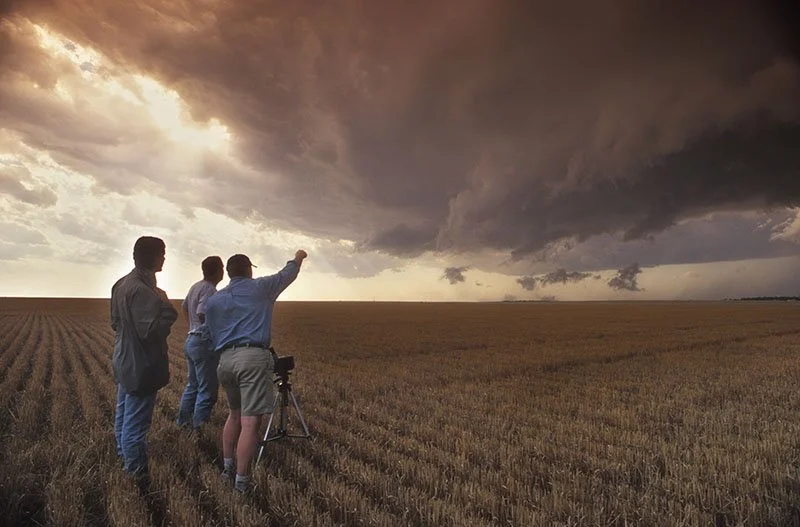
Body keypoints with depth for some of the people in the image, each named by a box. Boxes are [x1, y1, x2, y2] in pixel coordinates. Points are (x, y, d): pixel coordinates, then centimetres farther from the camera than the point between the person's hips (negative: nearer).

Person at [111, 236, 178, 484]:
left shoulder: (121, 284, 6)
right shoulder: (142, 290, -25)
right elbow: (150, 331, -28)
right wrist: (168, 310, -16)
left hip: (124, 362, 10)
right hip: (141, 367, -10)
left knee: (123, 418, 23)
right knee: (136, 424, 1)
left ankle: (124, 460, 40)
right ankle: (137, 476, 12)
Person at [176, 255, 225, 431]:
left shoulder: (195, 286, 12)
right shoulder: (210, 289, -18)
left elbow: (184, 307, 26)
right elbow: (202, 315, -28)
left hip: (190, 340, 10)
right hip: (205, 342, -10)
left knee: (193, 385, 22)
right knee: (207, 389, -1)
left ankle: (183, 421, 32)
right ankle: (199, 427, 3)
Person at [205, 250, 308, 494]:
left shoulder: (213, 301, 14)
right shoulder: (260, 288, 4)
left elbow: (213, 337, 19)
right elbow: (286, 274, 21)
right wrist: (298, 258, 40)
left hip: (225, 360, 6)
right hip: (253, 357, -6)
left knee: (235, 414, 24)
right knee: (250, 421, -5)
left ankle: (228, 466, 32)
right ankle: (241, 480, -4)